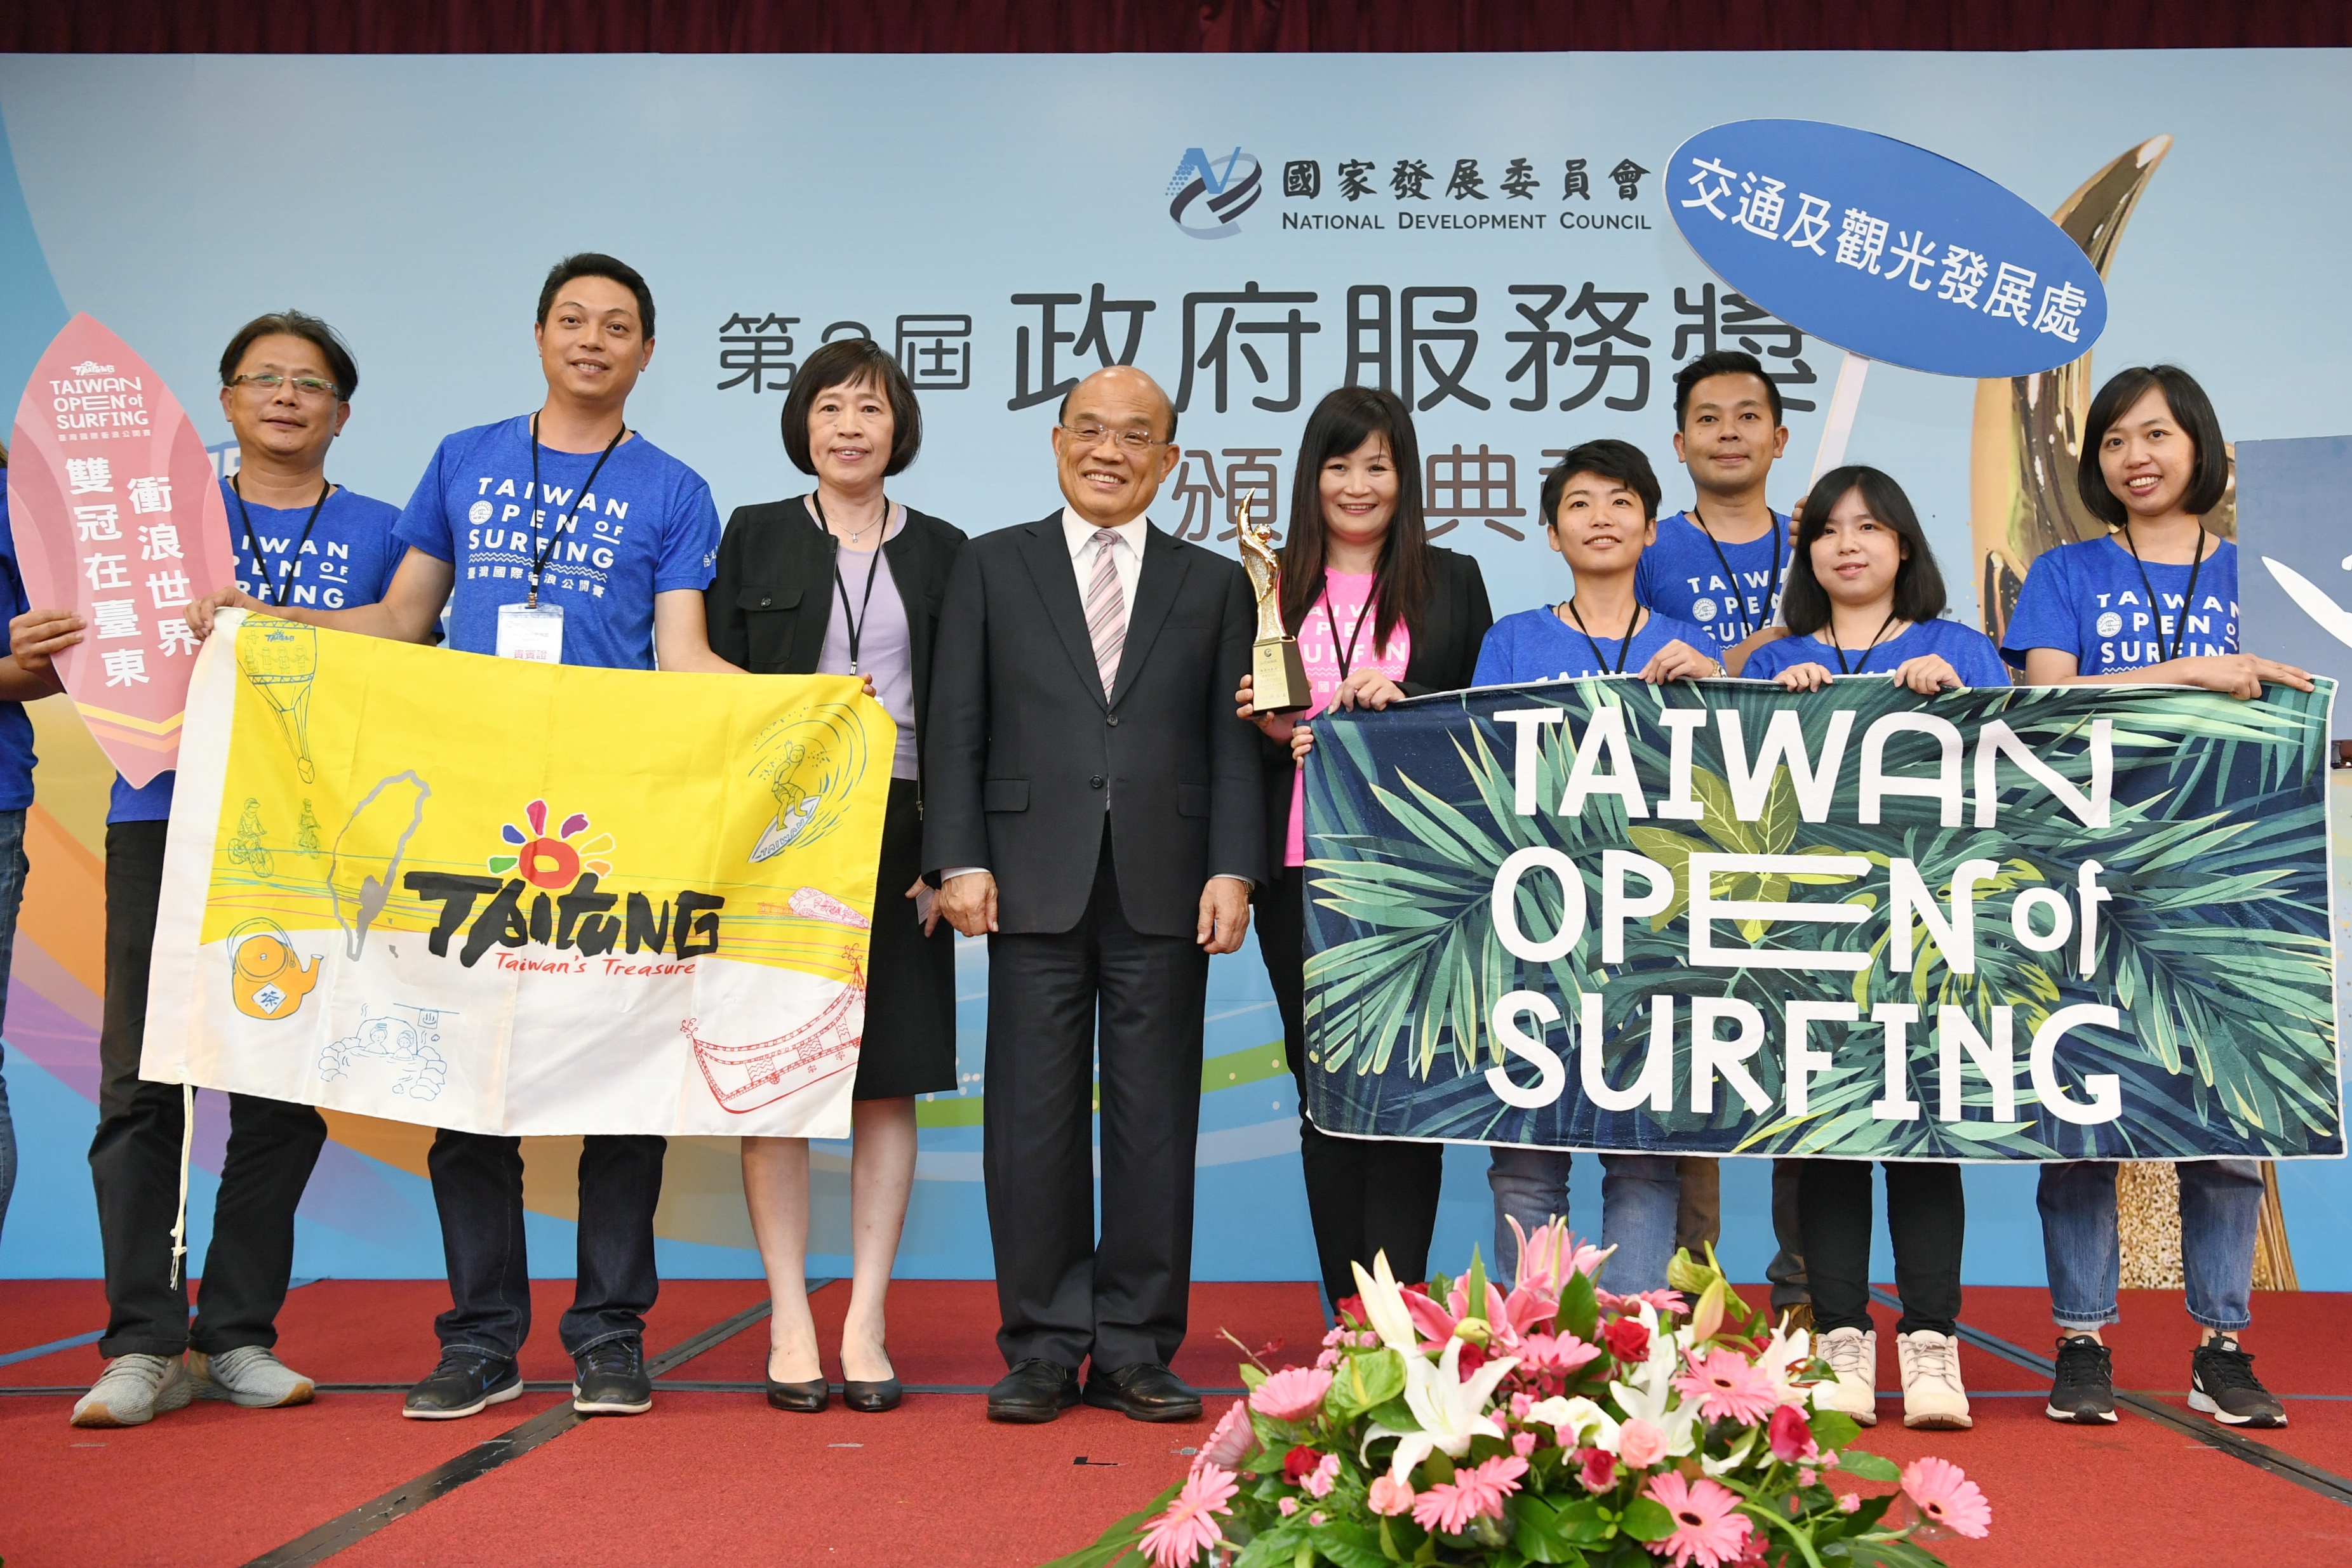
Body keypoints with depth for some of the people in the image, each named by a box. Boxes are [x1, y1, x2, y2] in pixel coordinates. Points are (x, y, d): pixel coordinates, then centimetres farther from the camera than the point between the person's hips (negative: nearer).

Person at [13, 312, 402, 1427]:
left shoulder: (377, 534, 13)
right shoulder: (160, 516, 14)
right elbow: (99, 654, 13)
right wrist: (37, 653, -9)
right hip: (164, 813, 0)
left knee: (287, 1086, 1)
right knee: (142, 1080, -5)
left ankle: (239, 1336, 11)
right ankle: (146, 1345, 1)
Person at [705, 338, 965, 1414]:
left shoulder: (942, 552, 11)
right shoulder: (754, 536, 9)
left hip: (897, 834, 1)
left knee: (888, 1082, 2)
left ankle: (866, 1327, 9)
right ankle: (790, 1327, 7)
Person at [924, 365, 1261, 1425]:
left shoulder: (1215, 584, 13)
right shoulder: (992, 567, 11)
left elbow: (1234, 741, 8)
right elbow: (956, 728, 6)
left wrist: (1232, 869, -4)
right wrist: (960, 859, -5)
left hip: (1165, 889, 1)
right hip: (1036, 885, 0)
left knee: (1155, 1119, 3)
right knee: (1034, 1116, 1)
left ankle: (1136, 1352, 12)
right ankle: (1042, 1349, 11)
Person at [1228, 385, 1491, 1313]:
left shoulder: (1451, 582, 9)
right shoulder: (1268, 589, 11)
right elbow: (1237, 738, 15)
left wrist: (1404, 709, -10)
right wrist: (1275, 735, -7)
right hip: (1301, 872, 2)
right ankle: (1349, 1316, 14)